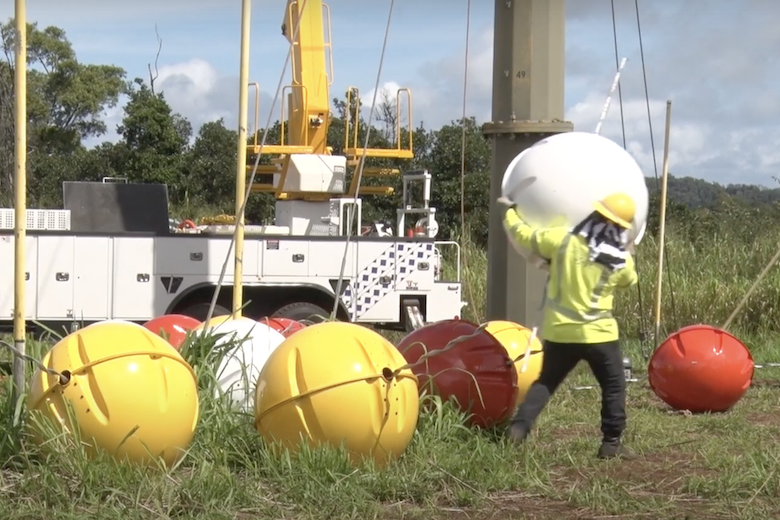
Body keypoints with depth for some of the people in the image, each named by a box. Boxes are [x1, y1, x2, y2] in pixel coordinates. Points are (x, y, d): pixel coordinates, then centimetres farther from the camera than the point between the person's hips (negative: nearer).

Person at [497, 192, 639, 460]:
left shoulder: (563, 239, -9)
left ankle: (519, 428, 4)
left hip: (559, 331, 2)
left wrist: (509, 211, 20)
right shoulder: (621, 260, -7)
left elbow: (524, 235, 2)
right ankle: (611, 443, 10)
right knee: (614, 386, 12)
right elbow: (629, 279, 16)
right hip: (597, 333, -2)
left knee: (545, 382, 16)